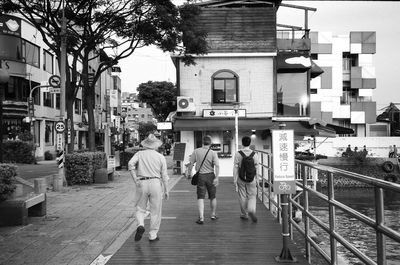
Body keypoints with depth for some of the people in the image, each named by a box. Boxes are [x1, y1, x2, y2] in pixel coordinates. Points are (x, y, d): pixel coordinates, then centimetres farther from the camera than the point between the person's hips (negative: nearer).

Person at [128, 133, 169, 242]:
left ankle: (140, 225, -12)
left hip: (142, 184, 1)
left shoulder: (139, 154, 8)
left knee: (140, 209, 14)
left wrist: (135, 180, -9)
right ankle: (153, 235, 12)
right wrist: (166, 190, 10)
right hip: (156, 184, -1)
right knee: (155, 211, 8)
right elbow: (164, 175, 4)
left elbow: (131, 164, -11)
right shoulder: (161, 157, 7)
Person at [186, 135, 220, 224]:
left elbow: (191, 163, -2)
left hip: (200, 176, 0)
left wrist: (189, 173, 9)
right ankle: (213, 215, 30)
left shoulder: (196, 151, -4)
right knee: (213, 197, 16)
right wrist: (216, 178, -15)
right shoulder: (213, 153, -7)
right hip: (210, 175, 0)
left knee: (200, 197, 1)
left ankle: (201, 218, -7)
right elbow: (217, 166, -15)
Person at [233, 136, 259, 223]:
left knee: (242, 197, 12)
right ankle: (251, 210, -13)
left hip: (241, 178, 0)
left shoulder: (238, 154, -9)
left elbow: (235, 168, -8)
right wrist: (256, 179, 11)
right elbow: (256, 167, -1)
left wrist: (235, 180, -2)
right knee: (252, 196, 11)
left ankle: (244, 214, 23)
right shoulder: (254, 154, -6)